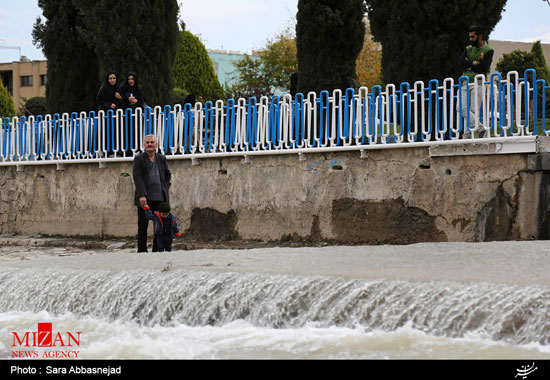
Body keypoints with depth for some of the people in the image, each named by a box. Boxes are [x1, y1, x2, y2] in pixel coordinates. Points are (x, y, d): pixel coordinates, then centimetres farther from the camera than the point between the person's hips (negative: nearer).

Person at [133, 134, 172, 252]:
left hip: (160, 198, 3)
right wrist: (142, 195, -18)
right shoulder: (139, 159, 1)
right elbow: (137, 177, -8)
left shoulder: (162, 159, 13)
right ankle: (142, 251, 3)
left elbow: (168, 175, 23)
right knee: (142, 226, 0)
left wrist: (165, 188, 8)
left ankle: (157, 250, 6)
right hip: (144, 198, -3)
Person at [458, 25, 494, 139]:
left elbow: (484, 67, -9)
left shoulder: (488, 50, 4)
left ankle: (467, 136, -7)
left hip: (478, 84, -5)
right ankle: (480, 128, -9)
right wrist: (475, 63, -7)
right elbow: (461, 63, 3)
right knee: (461, 107, -13)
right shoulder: (468, 49, 20)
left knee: (473, 110, -10)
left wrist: (469, 65, 0)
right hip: (465, 83, 5)